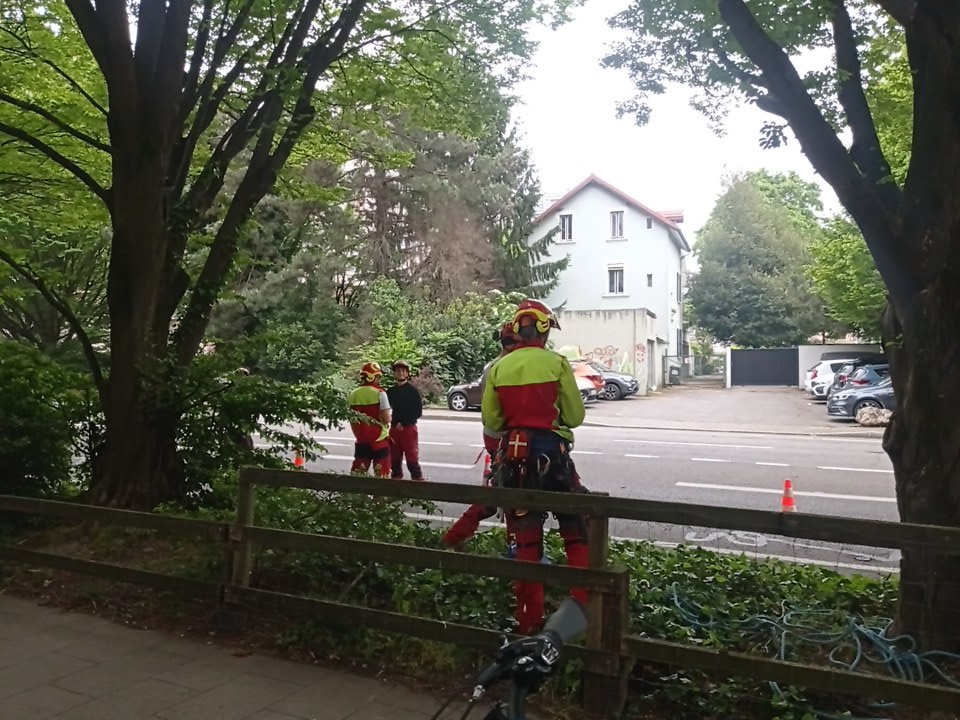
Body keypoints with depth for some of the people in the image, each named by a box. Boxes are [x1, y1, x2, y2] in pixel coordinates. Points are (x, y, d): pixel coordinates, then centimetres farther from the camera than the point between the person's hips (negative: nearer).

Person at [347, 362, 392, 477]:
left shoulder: (353, 395, 3)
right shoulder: (379, 393, -12)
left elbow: (352, 421, 9)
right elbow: (386, 419, -16)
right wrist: (387, 420, 7)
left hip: (361, 439, 5)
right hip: (379, 439, -4)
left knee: (358, 473, 10)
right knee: (381, 472, 3)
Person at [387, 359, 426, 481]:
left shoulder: (413, 390, -4)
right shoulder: (391, 391, 9)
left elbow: (418, 412, -8)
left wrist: (403, 423, -13)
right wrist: (396, 425, -3)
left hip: (409, 428, -5)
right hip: (394, 428, 5)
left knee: (412, 458, -6)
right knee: (394, 458, 11)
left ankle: (418, 480, -3)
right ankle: (396, 478, 22)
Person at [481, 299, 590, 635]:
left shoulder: (499, 367, 2)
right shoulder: (556, 363, -7)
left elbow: (491, 420, 5)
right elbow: (575, 416, -3)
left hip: (514, 455, 3)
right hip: (551, 452, -3)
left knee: (525, 539, 12)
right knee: (577, 533, 12)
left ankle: (529, 619, 17)